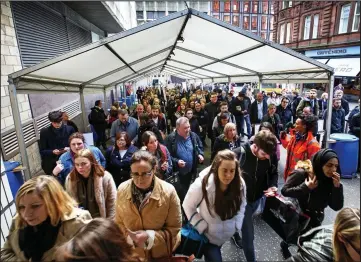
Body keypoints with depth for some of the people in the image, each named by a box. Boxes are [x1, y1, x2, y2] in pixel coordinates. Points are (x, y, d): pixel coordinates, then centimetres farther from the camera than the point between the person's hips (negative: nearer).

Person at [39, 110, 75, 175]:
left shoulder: (69, 129, 1)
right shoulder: (44, 132, -1)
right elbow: (42, 151, 1)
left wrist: (70, 149, -13)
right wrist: (52, 152, -16)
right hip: (51, 164, 0)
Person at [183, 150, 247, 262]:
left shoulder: (240, 183, -20)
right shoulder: (202, 184, -31)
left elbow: (242, 205, 0)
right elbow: (188, 206, -17)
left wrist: (237, 225, -5)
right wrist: (202, 226, -18)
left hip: (227, 233, 5)